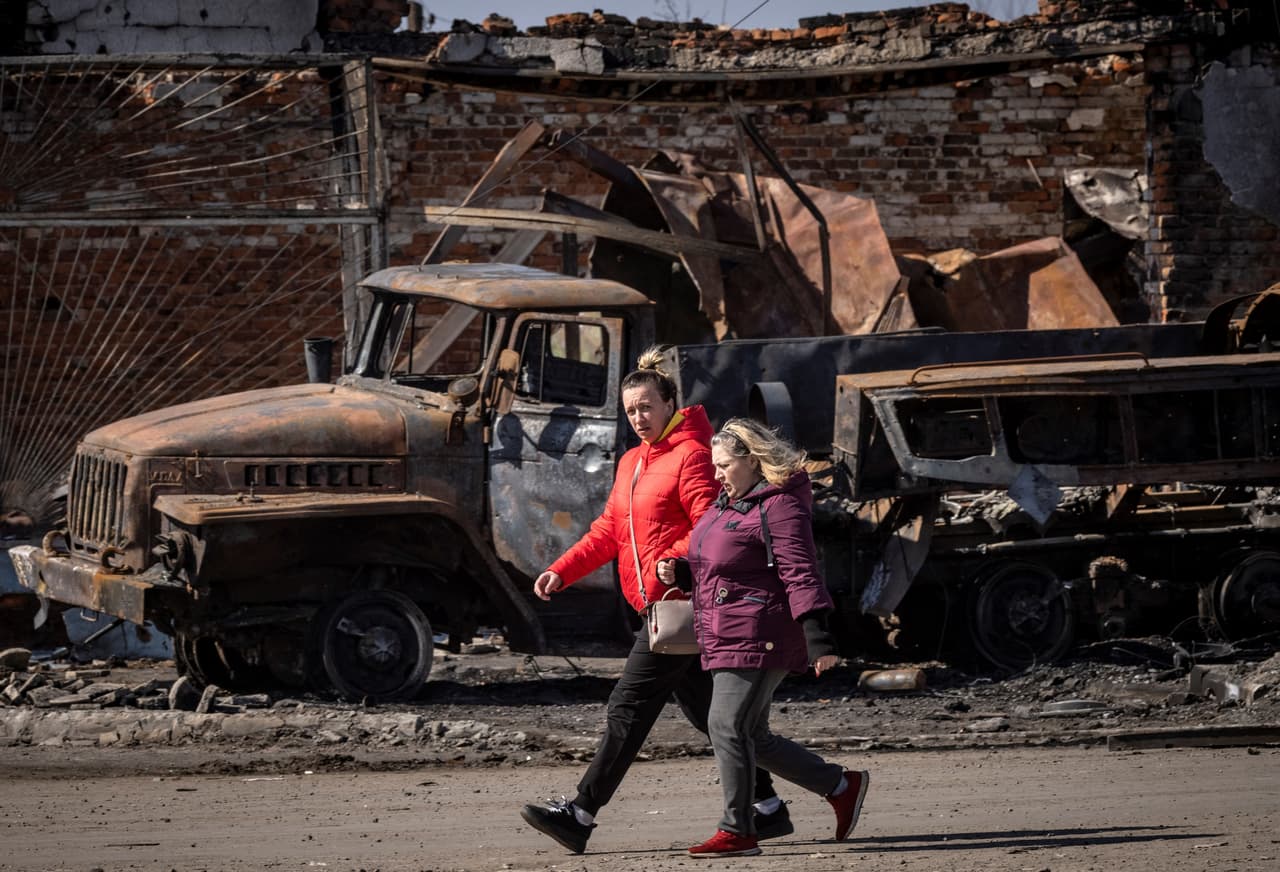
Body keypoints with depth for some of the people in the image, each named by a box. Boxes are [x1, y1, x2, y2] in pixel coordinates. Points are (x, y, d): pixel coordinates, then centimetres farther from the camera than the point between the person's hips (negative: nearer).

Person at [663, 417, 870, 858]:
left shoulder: (778, 506, -13)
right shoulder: (728, 503, 17)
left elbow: (800, 573, -21)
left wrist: (817, 635, -27)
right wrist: (676, 570, 12)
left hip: (758, 636, -10)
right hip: (725, 640, 10)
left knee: (728, 725, -13)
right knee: (753, 738, 10)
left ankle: (737, 830, -6)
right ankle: (843, 787, 20)